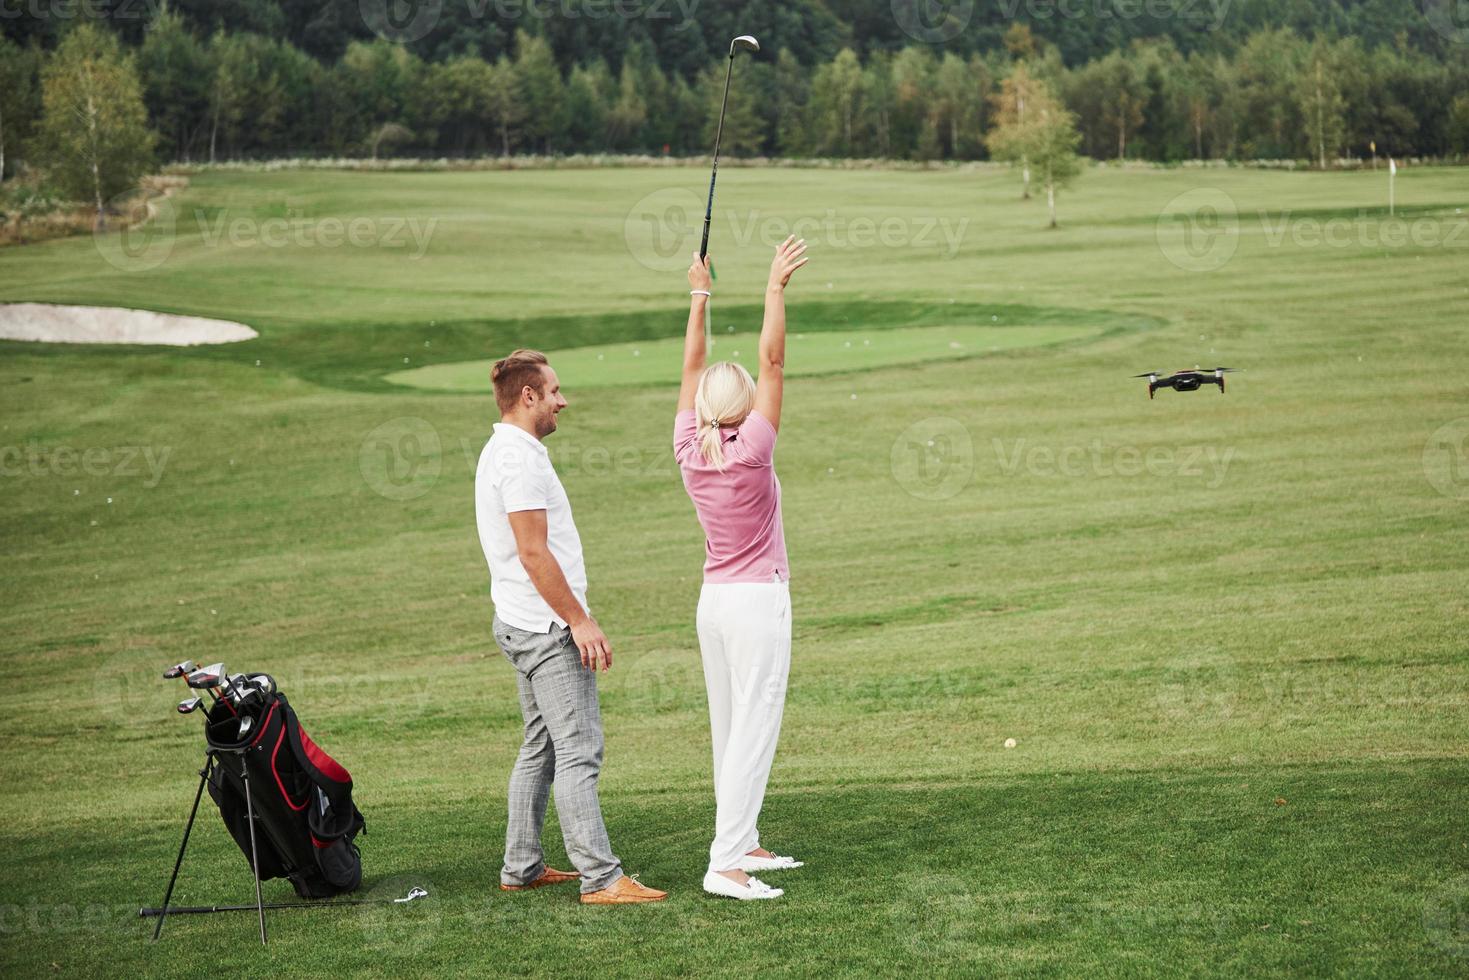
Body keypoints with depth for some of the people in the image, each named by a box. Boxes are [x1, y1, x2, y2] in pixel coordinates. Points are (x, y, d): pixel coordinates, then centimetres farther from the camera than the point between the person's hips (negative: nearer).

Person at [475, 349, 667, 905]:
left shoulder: (502, 453, 16)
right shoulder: (521, 459, -17)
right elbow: (533, 553, -22)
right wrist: (580, 621, -20)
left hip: (523, 625, 11)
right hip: (547, 628, -11)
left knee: (541, 748, 15)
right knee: (578, 751, -11)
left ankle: (521, 867, 18)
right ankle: (601, 878, -12)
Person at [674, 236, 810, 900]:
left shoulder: (690, 453, -1)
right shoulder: (750, 452, -15)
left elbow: (692, 370, 9)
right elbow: (772, 361, -17)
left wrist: (700, 298, 14)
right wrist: (775, 288, -14)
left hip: (714, 599, 7)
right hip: (758, 601, -7)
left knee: (729, 730, 13)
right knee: (753, 732, -9)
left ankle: (742, 845, 19)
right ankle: (725, 864, -14)